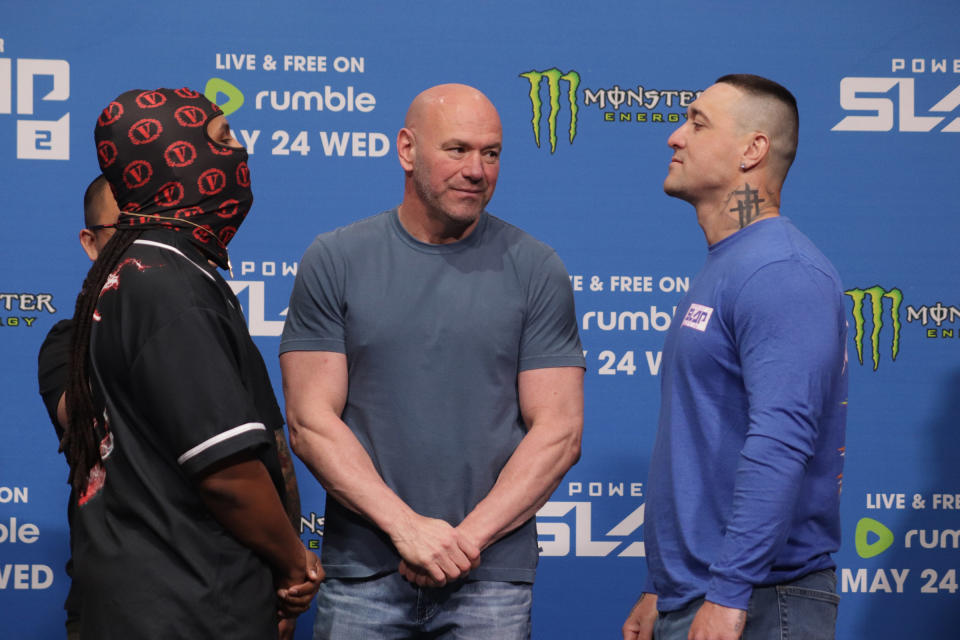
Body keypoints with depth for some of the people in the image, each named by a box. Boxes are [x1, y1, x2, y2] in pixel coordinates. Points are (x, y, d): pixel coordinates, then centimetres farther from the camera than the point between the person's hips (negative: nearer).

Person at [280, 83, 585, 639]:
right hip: (362, 574, 0)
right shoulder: (335, 261, 3)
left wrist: (469, 536, -11)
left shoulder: (535, 270, 3)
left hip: (492, 576, 0)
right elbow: (311, 422, -3)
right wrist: (406, 526, -13)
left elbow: (559, 432, 0)